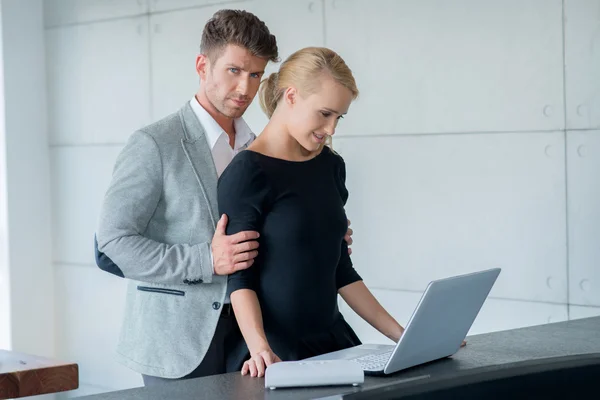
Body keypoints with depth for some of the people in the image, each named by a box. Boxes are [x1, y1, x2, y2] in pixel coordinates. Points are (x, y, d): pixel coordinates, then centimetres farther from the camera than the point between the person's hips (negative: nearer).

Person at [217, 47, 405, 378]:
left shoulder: (331, 166, 10)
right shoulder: (247, 173, -10)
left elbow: (340, 270, 13)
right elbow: (240, 277, -12)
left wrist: (401, 335, 8)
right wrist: (260, 348, -27)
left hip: (332, 340, 6)